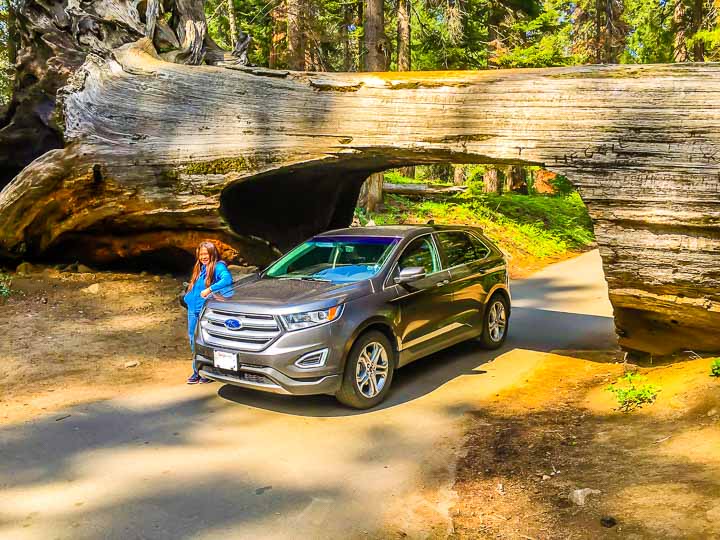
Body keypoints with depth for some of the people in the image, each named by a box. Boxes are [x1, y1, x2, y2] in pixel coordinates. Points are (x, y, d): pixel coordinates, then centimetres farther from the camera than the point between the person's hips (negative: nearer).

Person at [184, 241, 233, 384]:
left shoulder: (218, 267, -8)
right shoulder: (199, 269, 17)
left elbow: (227, 280, -28)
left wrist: (210, 289, -31)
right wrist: (188, 298, 13)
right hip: (193, 309, 8)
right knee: (194, 340, 10)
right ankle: (197, 372, 19)